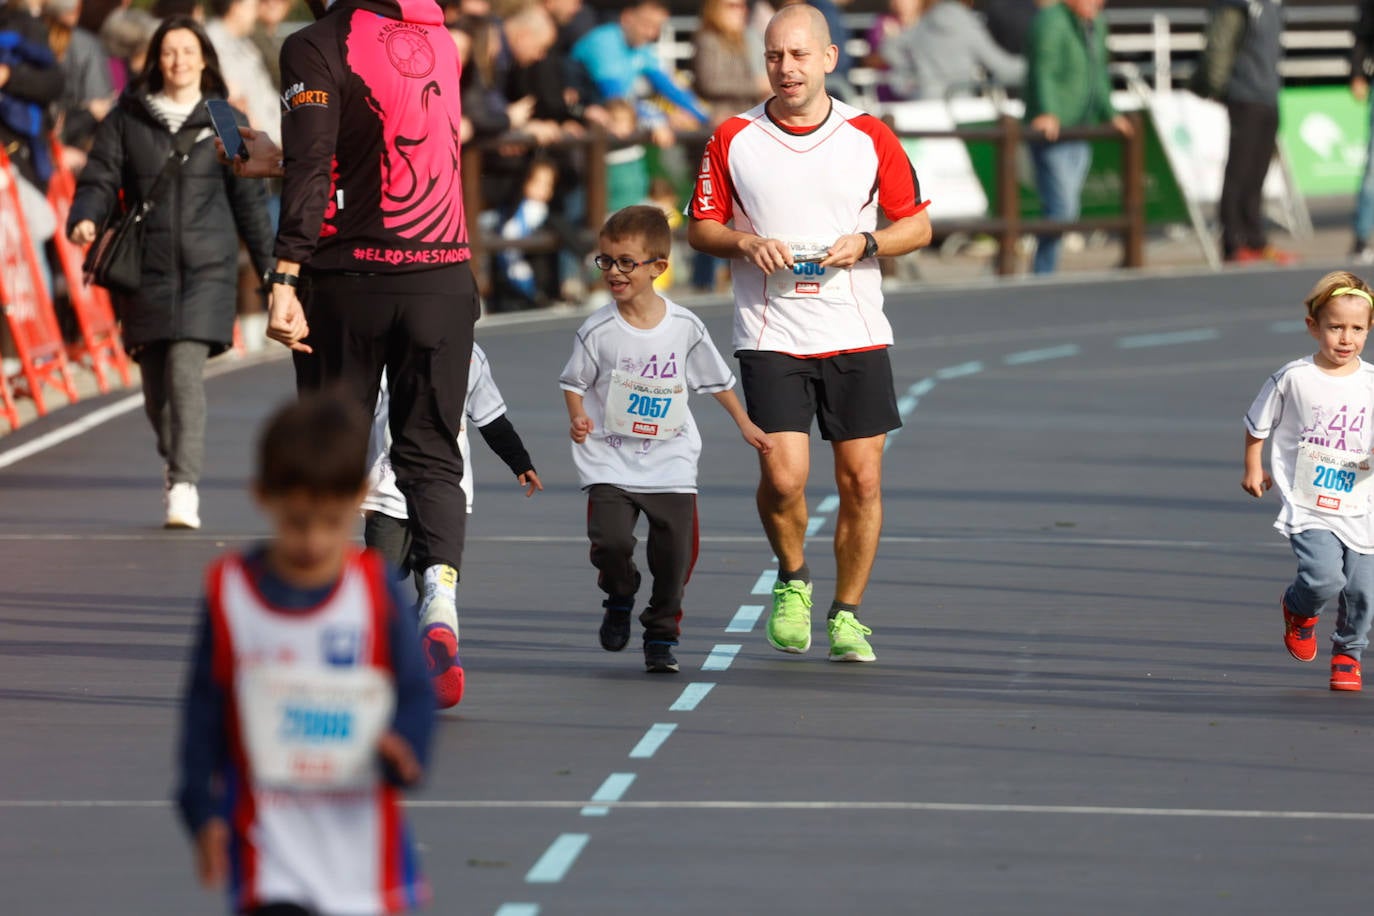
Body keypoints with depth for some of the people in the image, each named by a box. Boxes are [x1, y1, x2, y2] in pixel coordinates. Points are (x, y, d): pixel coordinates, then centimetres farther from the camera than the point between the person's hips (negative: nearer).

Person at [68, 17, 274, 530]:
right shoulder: (127, 119, 7)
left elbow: (248, 198, 9)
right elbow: (100, 179, 4)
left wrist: (270, 266, 9)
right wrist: (85, 219, -18)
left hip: (208, 266, -2)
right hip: (145, 267, 2)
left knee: (186, 370, -16)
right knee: (155, 379, 8)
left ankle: (184, 486, -18)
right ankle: (176, 460, 34)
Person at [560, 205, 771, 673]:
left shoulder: (685, 327, -3)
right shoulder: (598, 330, -7)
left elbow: (717, 379, 12)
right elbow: (574, 381, 4)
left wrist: (745, 424, 15)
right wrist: (578, 418, -15)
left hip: (670, 464, 1)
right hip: (609, 463, -1)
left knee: (674, 554, -3)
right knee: (611, 541, -18)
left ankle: (662, 634, 18)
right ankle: (619, 599, 15)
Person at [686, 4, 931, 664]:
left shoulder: (869, 137, 2)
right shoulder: (733, 139, 1)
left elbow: (918, 224, 8)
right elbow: (700, 228, 9)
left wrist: (865, 243, -10)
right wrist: (746, 243, -11)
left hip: (857, 336, 1)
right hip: (770, 337, -1)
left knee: (861, 481, -1)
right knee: (783, 477, -14)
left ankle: (846, 615, 15)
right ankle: (792, 581, 15)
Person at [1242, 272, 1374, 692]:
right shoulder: (1293, 379, -6)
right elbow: (1257, 425, 9)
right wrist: (1253, 468, 14)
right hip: (1307, 506, -3)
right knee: (1325, 576, -21)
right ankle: (1299, 610, 15)